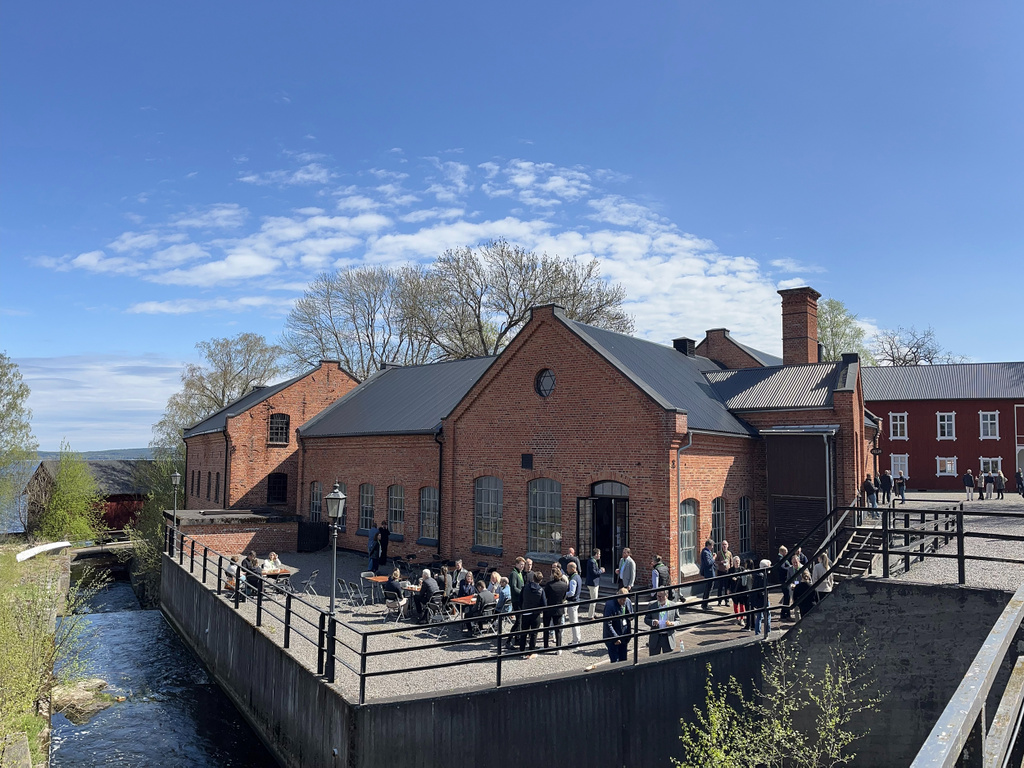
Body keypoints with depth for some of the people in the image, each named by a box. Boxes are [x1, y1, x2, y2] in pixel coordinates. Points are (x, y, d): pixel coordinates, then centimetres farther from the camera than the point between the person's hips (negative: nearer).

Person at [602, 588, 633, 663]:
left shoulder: (628, 602, -1)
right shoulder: (610, 605, -21)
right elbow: (608, 624, -20)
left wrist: (630, 617, -8)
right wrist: (615, 637, -21)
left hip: (624, 636, 6)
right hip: (612, 638, -6)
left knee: (623, 660, 14)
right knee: (615, 661, -4)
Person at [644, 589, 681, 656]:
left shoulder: (673, 606, 1)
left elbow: (677, 621, 5)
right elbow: (646, 619, 6)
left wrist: (672, 623, -18)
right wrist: (652, 622, -16)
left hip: (668, 638, 0)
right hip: (655, 638, 1)